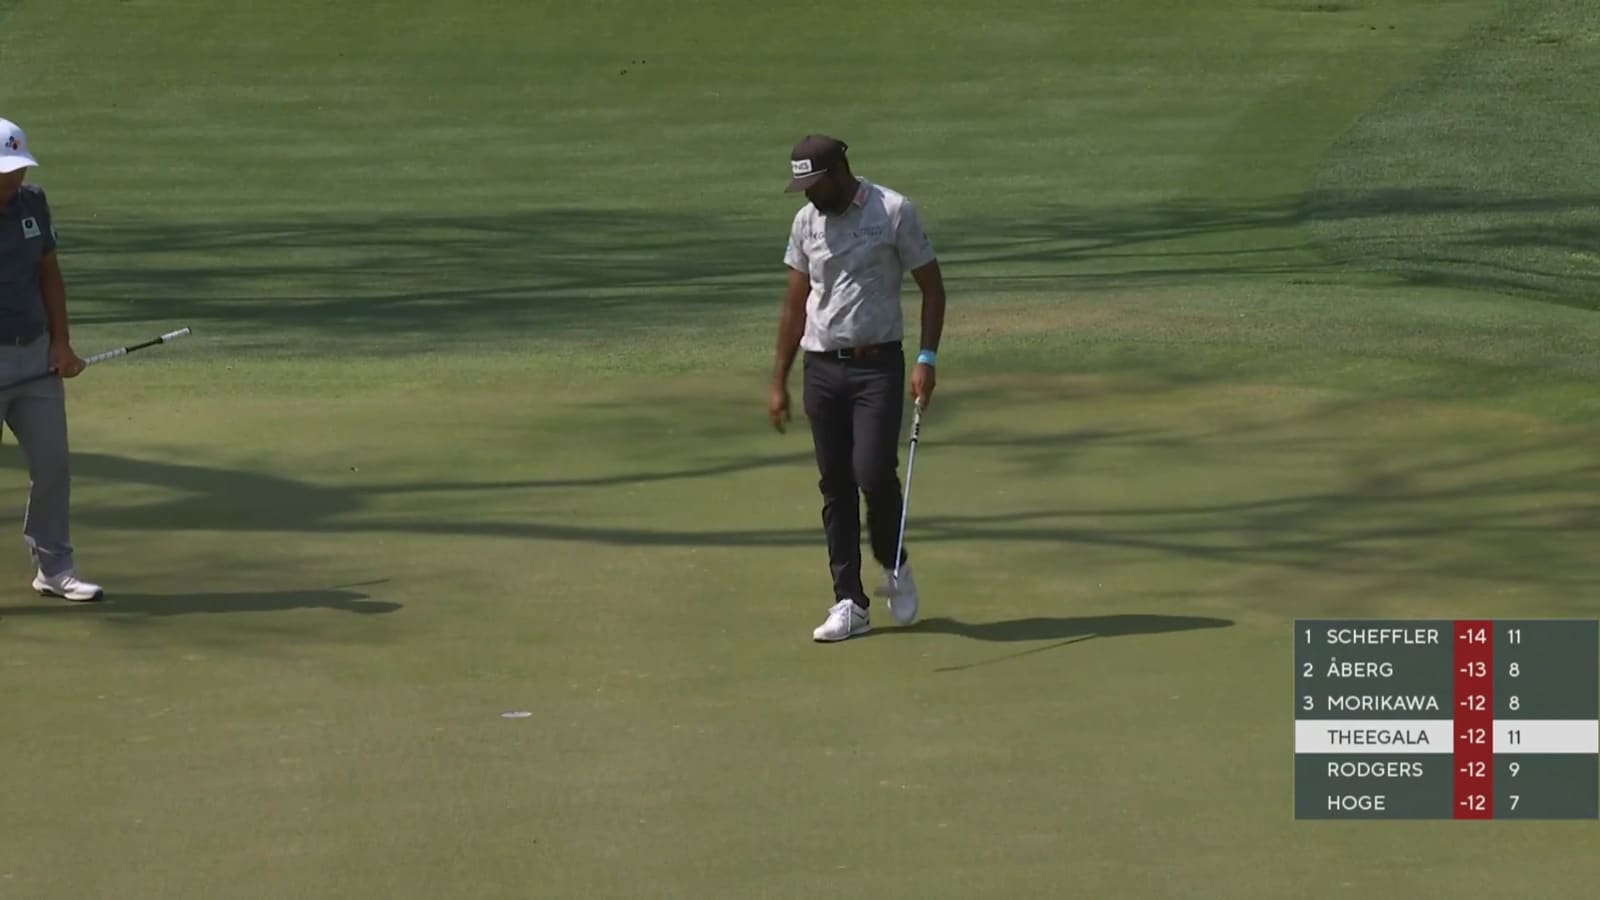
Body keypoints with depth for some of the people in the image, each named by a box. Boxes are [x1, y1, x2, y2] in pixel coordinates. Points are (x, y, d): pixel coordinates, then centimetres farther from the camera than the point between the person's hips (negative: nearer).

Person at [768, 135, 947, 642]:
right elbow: (795, 305, 14)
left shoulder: (894, 212, -6)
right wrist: (779, 382, 12)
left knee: (873, 472, -15)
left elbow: (932, 286, -2)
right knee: (835, 486, 4)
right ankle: (850, 603, 9)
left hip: (878, 365, -4)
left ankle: (895, 566, 12)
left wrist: (927, 358, -12)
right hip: (822, 367, 4)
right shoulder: (805, 222, 7)